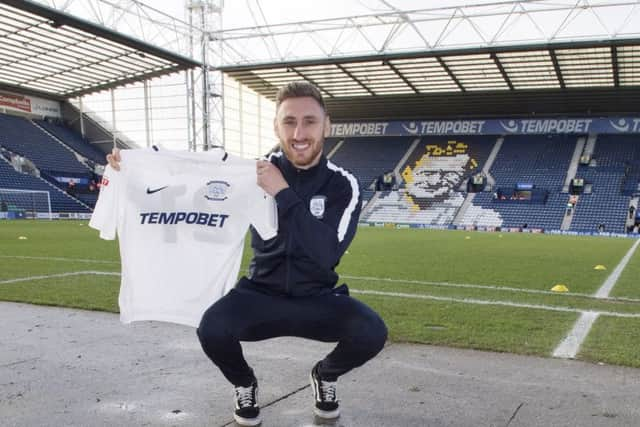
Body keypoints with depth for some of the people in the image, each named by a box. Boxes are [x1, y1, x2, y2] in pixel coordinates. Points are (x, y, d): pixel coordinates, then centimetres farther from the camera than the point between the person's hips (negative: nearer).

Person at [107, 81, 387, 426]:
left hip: (317, 300, 0)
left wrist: (283, 193, -30)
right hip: (262, 294, 0)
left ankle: (326, 375, 10)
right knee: (212, 329, -30)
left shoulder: (343, 185, -11)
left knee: (371, 333, -27)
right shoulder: (256, 172, -8)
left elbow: (325, 255, -25)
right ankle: (244, 384, 8)